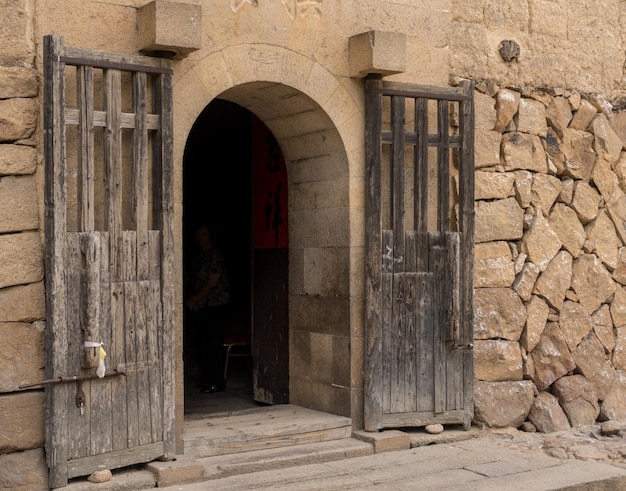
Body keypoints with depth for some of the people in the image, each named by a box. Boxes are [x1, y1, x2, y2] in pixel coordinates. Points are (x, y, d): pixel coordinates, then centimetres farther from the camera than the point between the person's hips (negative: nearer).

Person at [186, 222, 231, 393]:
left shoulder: (215, 254, -11)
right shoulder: (198, 255, 16)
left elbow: (212, 283, -16)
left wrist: (194, 300, -11)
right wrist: (192, 300, 2)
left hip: (216, 306, -8)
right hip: (200, 308, 8)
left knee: (214, 345, -9)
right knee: (204, 344, 10)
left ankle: (217, 382, -4)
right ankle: (207, 378, 19)